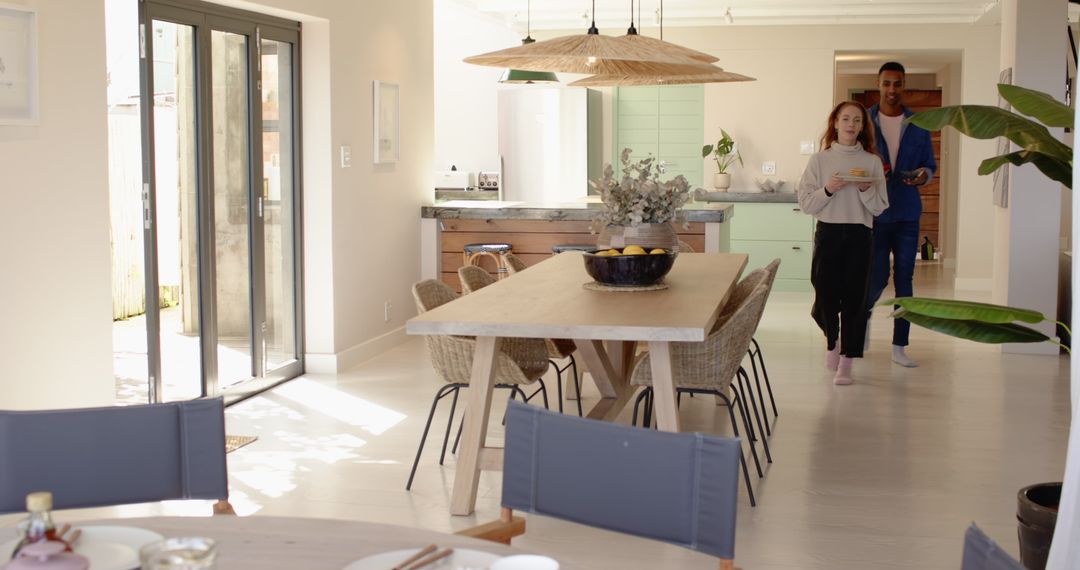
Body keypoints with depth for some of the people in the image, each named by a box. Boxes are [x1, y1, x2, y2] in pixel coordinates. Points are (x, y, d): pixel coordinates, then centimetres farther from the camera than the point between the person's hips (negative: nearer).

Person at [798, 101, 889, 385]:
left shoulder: (872, 162, 5)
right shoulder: (820, 160, 4)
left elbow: (879, 207, 3)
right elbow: (806, 204, 0)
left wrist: (865, 190, -15)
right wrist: (827, 190, -15)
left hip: (859, 236, 0)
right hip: (828, 233, 0)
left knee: (854, 298, -1)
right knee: (825, 295, -1)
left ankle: (846, 363, 7)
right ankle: (832, 340, 32)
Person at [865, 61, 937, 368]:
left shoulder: (918, 126, 7)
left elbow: (930, 165, 11)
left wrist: (923, 175, -12)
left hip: (907, 213, 2)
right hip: (875, 213, -2)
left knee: (904, 279, 3)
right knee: (877, 278, -2)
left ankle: (899, 346, 10)